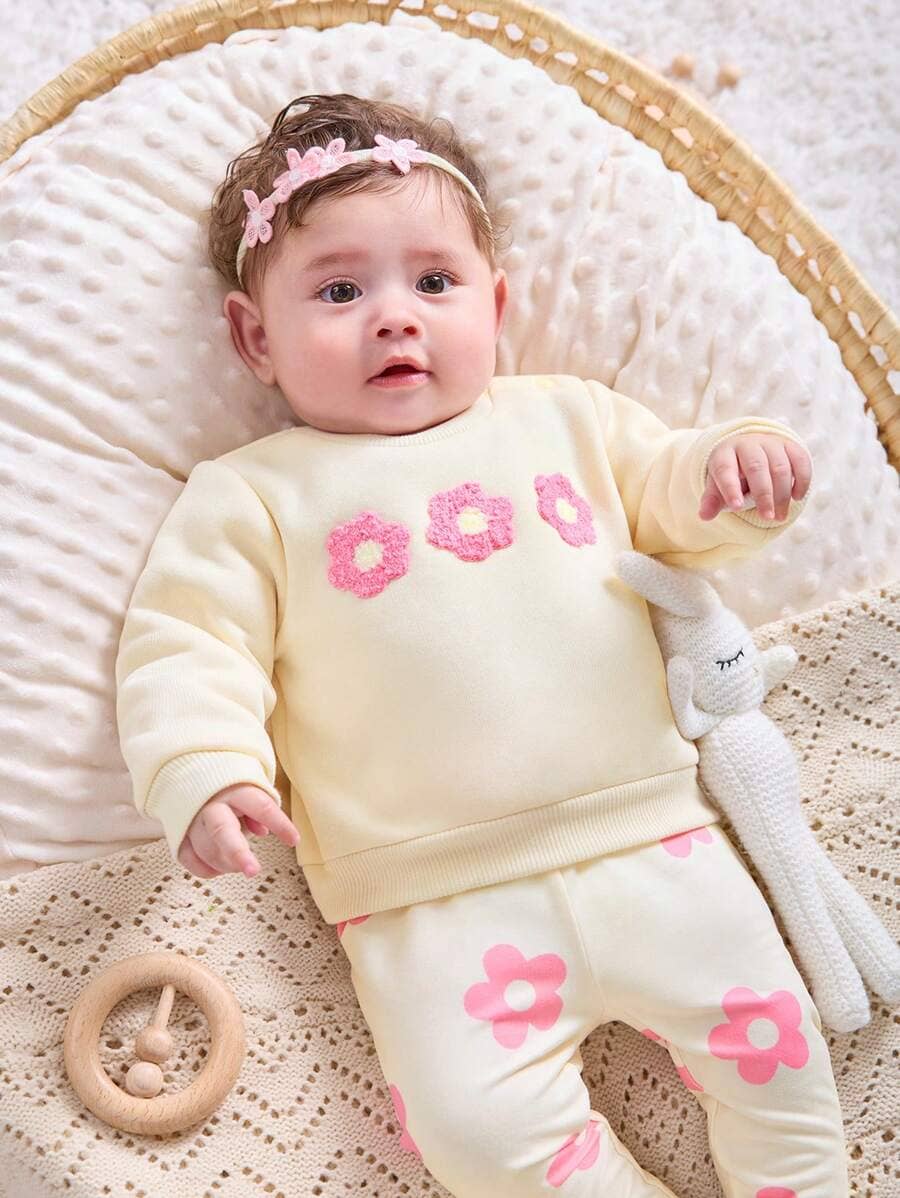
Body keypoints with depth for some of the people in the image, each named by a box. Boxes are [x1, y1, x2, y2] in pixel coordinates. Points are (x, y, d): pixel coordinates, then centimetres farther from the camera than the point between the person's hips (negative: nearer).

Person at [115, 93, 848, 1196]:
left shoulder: (568, 417, 15)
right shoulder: (251, 494, 5)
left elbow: (678, 507, 21)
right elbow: (185, 647, -1)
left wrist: (734, 460, -3)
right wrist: (206, 772, -21)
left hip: (648, 842, 3)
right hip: (436, 907, -2)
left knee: (769, 1029, 0)